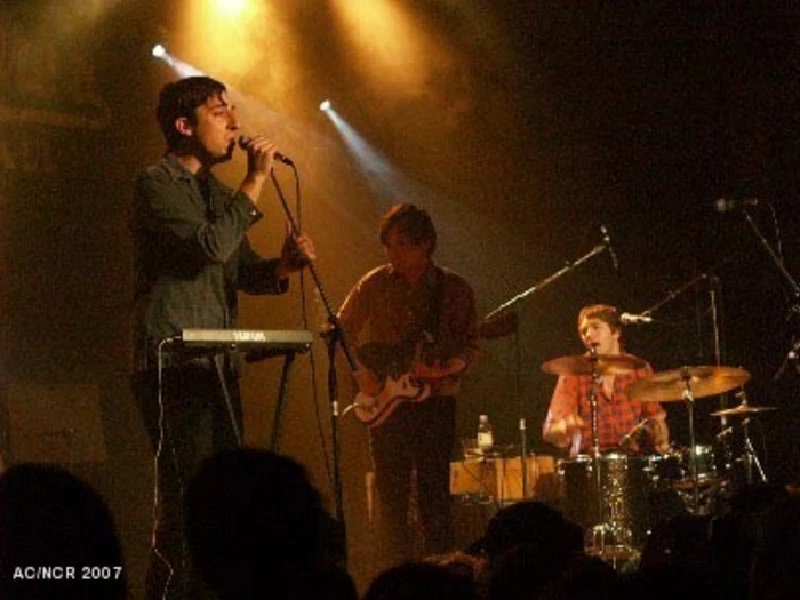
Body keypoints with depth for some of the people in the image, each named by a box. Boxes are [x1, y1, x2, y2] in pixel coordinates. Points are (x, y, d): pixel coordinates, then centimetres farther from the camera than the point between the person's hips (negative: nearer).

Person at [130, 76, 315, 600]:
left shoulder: (216, 192, 21)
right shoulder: (159, 184, -7)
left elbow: (242, 271, 21)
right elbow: (212, 244, -21)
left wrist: (283, 265, 0)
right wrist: (256, 181, -15)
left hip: (219, 363, 9)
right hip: (175, 361, -9)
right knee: (185, 494, -12)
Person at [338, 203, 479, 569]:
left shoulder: (454, 289, 2)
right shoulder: (373, 286, 2)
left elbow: (471, 346, 4)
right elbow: (342, 335, 9)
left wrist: (448, 367, -16)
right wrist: (360, 373, -5)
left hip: (435, 399, 0)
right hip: (386, 401, 0)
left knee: (435, 494, 1)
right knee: (392, 495, -2)